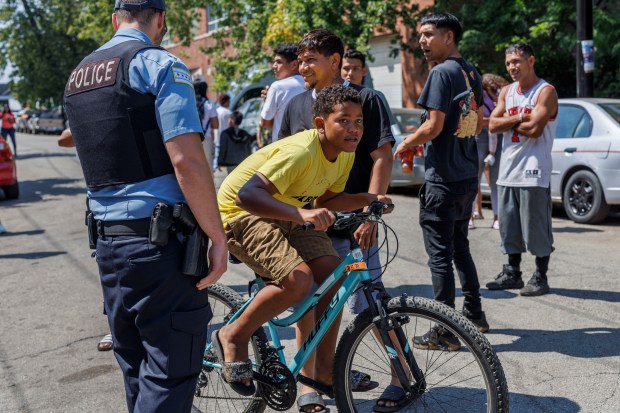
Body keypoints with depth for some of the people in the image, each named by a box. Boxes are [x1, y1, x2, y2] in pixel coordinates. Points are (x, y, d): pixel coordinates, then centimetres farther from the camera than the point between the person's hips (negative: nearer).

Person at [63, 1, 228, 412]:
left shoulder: (78, 74, 15)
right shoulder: (160, 64, -9)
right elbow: (187, 160, -20)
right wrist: (218, 237, -13)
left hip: (106, 239, 8)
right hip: (159, 242, -8)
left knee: (138, 375, 19)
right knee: (169, 379, 0)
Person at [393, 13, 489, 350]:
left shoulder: (442, 72, -14)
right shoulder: (471, 73, 12)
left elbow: (434, 126, -20)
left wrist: (405, 145, -2)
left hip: (442, 180, -9)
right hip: (468, 176, 9)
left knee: (440, 253, -3)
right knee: (459, 246, 20)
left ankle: (445, 333, 2)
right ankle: (474, 315, 29)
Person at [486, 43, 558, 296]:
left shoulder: (546, 92, -5)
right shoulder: (507, 92, 15)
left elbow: (535, 129, -18)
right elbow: (493, 125, 4)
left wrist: (507, 122, -3)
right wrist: (519, 118, -9)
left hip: (534, 171, -7)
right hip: (507, 170, 7)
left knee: (536, 227, -2)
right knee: (509, 226, 12)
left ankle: (540, 277, 8)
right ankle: (512, 273, 23)